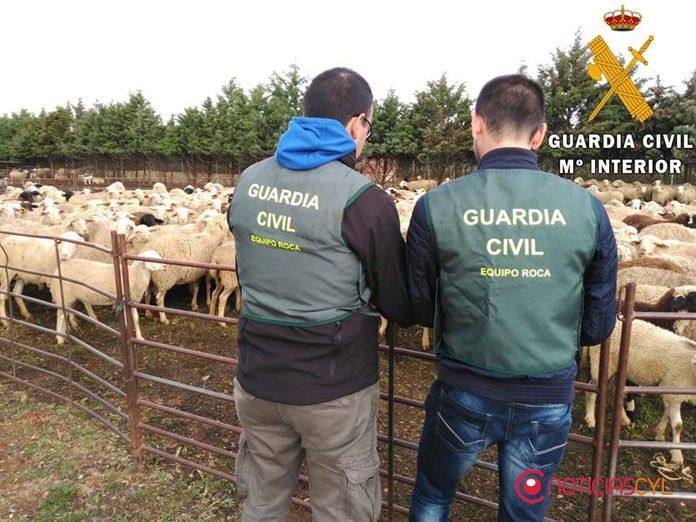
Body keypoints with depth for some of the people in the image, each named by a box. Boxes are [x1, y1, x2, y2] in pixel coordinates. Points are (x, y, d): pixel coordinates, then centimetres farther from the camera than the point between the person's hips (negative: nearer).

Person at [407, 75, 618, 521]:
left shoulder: (436, 207, -16)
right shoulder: (587, 209, -11)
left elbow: (418, 310, -5)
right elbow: (599, 326, -1)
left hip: (464, 397, -1)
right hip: (549, 402, 2)